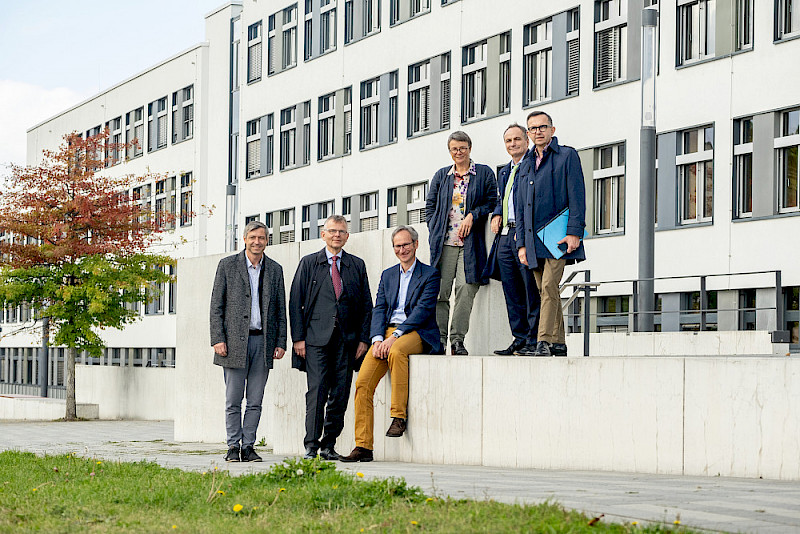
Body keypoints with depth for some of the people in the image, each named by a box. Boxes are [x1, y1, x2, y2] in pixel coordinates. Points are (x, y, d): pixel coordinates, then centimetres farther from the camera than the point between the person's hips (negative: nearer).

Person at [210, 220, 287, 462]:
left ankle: (248, 446, 9)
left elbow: (281, 309, 13)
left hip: (263, 342, 2)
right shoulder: (227, 265, 4)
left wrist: (281, 342, 5)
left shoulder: (275, 270, 11)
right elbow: (216, 305, 1)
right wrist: (218, 339, -8)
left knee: (255, 401, 3)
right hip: (235, 341, -2)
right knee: (233, 400, 0)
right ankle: (233, 447, 7)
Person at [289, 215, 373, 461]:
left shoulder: (357, 265, 14)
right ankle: (311, 446, -6)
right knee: (317, 392, -11)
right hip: (316, 338, -2)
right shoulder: (309, 263, 9)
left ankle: (328, 446, 11)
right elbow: (295, 303, 5)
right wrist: (298, 338, -4)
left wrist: (363, 339, 3)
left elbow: (366, 305, 13)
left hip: (347, 340, 2)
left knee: (340, 395, 1)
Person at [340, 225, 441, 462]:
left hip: (416, 333, -5)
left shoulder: (430, 274, 3)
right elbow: (379, 309, 12)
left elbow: (423, 310, -8)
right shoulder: (388, 275, 20)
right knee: (363, 382, -14)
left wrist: (396, 336, -18)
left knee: (396, 351, -39)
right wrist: (378, 339, -7)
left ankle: (399, 416, -28)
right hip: (386, 333, 5)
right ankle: (363, 447, -11)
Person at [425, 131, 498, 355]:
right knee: (440, 290, -4)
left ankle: (457, 340, -7)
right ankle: (439, 340, 0)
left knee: (465, 289, -12)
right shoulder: (441, 175, 18)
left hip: (471, 242, -2)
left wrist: (472, 216, -7)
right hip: (444, 242, 2)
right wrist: (435, 231, 6)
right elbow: (430, 206, 18)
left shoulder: (484, 173, 11)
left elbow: (492, 202, 6)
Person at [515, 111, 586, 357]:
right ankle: (558, 343, 12)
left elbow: (577, 197, -5)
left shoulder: (567, 156, 2)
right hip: (533, 239, 6)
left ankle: (544, 343, -20)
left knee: (549, 286, -16)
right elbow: (520, 207, 19)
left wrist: (574, 232, -14)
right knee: (545, 291, 6)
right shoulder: (526, 165, 19)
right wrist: (521, 243, 10)